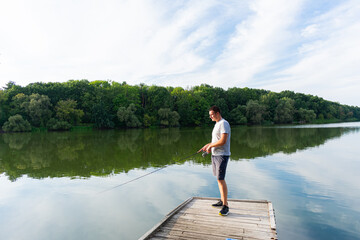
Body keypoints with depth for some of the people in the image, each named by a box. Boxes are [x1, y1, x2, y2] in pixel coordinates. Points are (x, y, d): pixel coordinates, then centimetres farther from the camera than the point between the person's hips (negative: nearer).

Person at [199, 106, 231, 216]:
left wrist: (210, 146, -11)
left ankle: (225, 205, -3)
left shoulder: (224, 123, -14)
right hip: (215, 154, 10)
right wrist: (208, 145, 11)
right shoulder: (217, 124, 17)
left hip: (222, 155, -10)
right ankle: (222, 201, 26)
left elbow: (223, 141, -23)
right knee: (219, 179, 15)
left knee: (220, 179, -10)